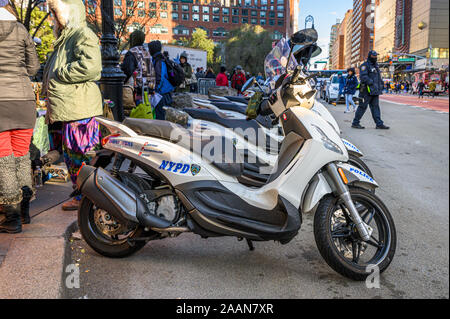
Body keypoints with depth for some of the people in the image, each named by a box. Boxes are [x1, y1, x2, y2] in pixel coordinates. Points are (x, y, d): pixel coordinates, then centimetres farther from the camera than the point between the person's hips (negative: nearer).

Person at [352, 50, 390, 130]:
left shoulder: (376, 65, 20)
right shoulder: (365, 65, -8)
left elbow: (378, 76, 29)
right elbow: (363, 77, -21)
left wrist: (381, 84, 19)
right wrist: (372, 83, -25)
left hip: (375, 91, 8)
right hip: (367, 90, -8)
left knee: (375, 107, 6)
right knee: (363, 107, -4)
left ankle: (379, 124, 4)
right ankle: (355, 123, 4)